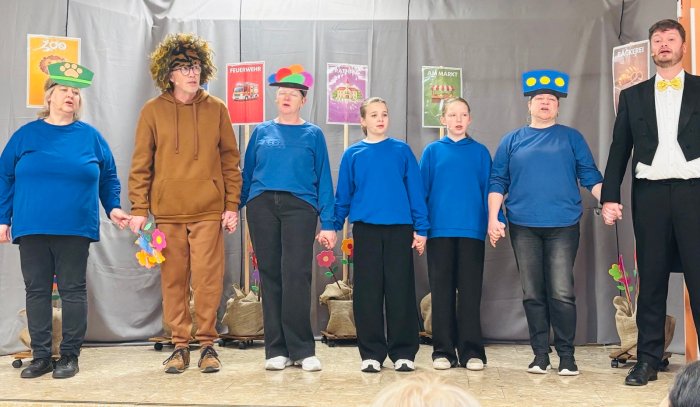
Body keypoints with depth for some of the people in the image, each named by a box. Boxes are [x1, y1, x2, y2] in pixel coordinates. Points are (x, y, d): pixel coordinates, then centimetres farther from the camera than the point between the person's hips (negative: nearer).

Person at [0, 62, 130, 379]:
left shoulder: (90, 136, 6)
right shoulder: (26, 135, 7)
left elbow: (108, 177, 12)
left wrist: (113, 208, -1)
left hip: (75, 229, -1)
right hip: (31, 228, 1)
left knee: (73, 290, 4)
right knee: (36, 291, 6)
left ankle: (70, 356, 13)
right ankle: (40, 356, 17)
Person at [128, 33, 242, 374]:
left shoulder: (216, 109, 6)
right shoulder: (152, 111, 4)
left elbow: (230, 160, 7)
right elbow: (141, 164, 5)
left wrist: (232, 204, 1)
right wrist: (138, 208, -1)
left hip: (209, 210, 0)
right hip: (167, 211, 1)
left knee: (207, 279, -1)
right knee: (173, 279, 6)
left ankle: (207, 343, 12)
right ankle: (180, 344, 18)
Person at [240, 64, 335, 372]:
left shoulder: (313, 134, 10)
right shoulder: (262, 132, 15)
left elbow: (323, 179, 7)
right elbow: (246, 172, 16)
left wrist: (327, 222, 1)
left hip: (299, 205, -2)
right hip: (262, 205, 2)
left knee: (296, 274, -12)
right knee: (270, 275, 2)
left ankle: (302, 349, -4)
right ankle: (276, 350, 9)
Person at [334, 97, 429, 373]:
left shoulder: (402, 151, 6)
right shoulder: (353, 154, 8)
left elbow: (416, 190, 4)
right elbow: (343, 194, 10)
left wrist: (421, 228, 0)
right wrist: (334, 225, 5)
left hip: (399, 228, 0)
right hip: (365, 228, 1)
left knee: (400, 290, 3)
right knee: (367, 292, 3)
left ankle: (403, 352, 13)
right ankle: (371, 353, 13)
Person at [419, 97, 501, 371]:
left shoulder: (480, 152, 9)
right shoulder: (433, 151, 8)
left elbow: (489, 190, 6)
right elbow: (420, 189, 6)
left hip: (472, 229, 0)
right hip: (440, 229, 0)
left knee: (470, 291, 3)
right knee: (441, 291, 4)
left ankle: (471, 351, 10)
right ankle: (443, 350, 12)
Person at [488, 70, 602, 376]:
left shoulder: (571, 138, 10)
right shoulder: (512, 141, 11)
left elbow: (589, 175, 6)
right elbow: (497, 182, 9)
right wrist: (493, 218, -1)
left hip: (563, 226, -1)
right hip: (523, 227, 2)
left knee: (562, 293, -5)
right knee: (533, 293, 5)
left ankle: (566, 355, 6)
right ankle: (540, 354, 15)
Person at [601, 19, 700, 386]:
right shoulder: (632, 96, 14)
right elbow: (619, 149, 11)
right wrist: (609, 197, 1)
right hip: (650, 194, 1)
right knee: (651, 278, 5)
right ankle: (648, 358, 10)